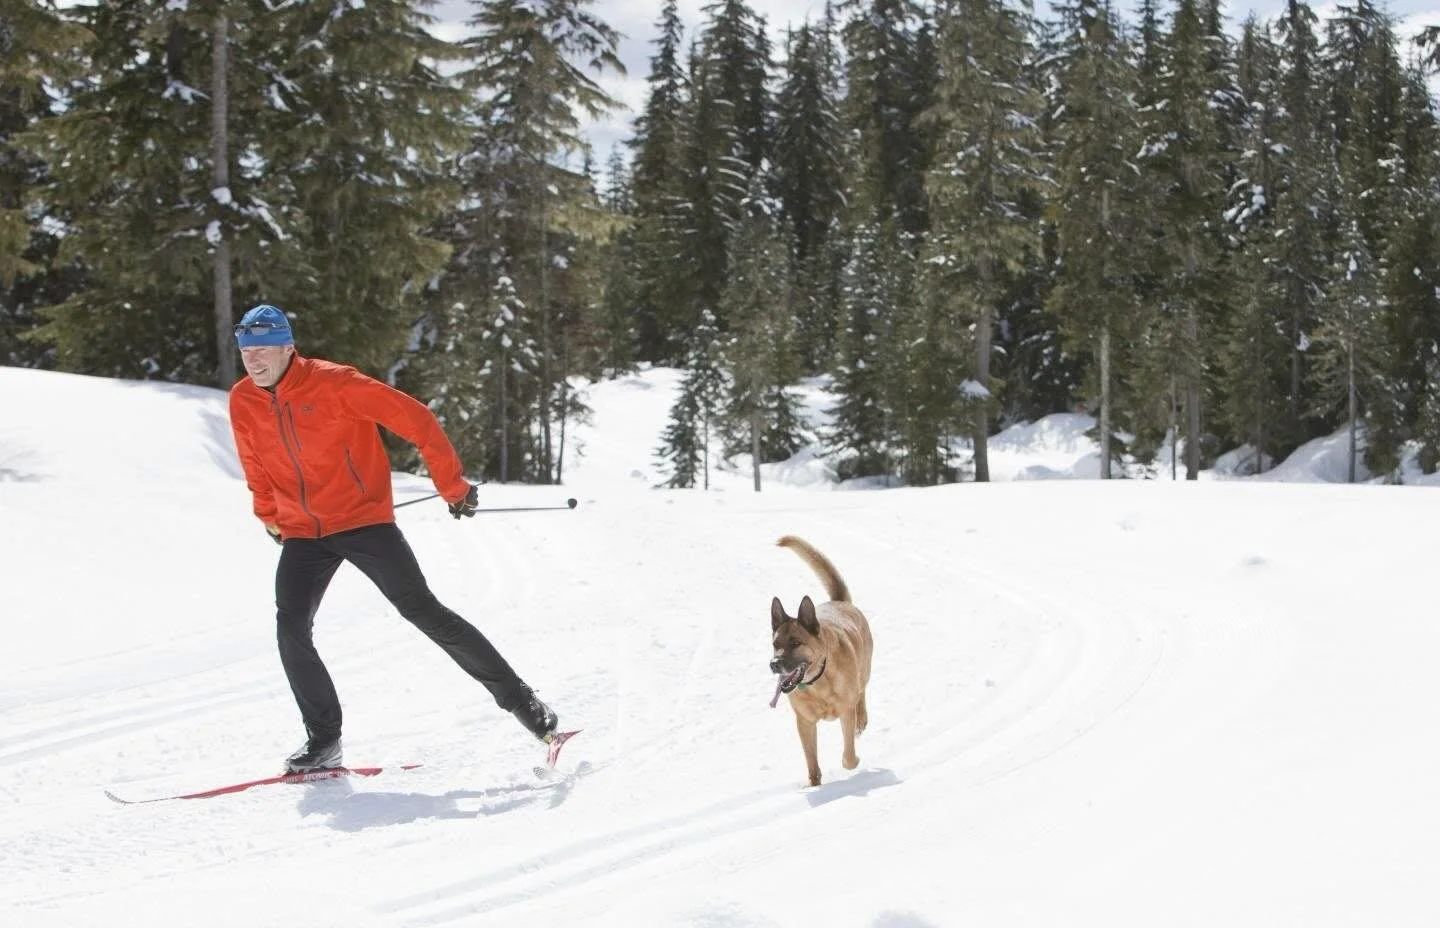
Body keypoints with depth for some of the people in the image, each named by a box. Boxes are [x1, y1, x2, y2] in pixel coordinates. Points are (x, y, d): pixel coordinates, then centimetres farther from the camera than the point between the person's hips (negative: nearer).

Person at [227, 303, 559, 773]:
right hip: (302, 535, 5)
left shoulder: (333, 383, -16)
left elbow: (415, 418, -13)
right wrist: (271, 518, 27)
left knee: (422, 610, -7)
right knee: (291, 628, -12)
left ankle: (515, 695, 2)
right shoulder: (242, 402, -1)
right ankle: (323, 739, 0)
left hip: (364, 520, -5)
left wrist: (451, 484, -10)